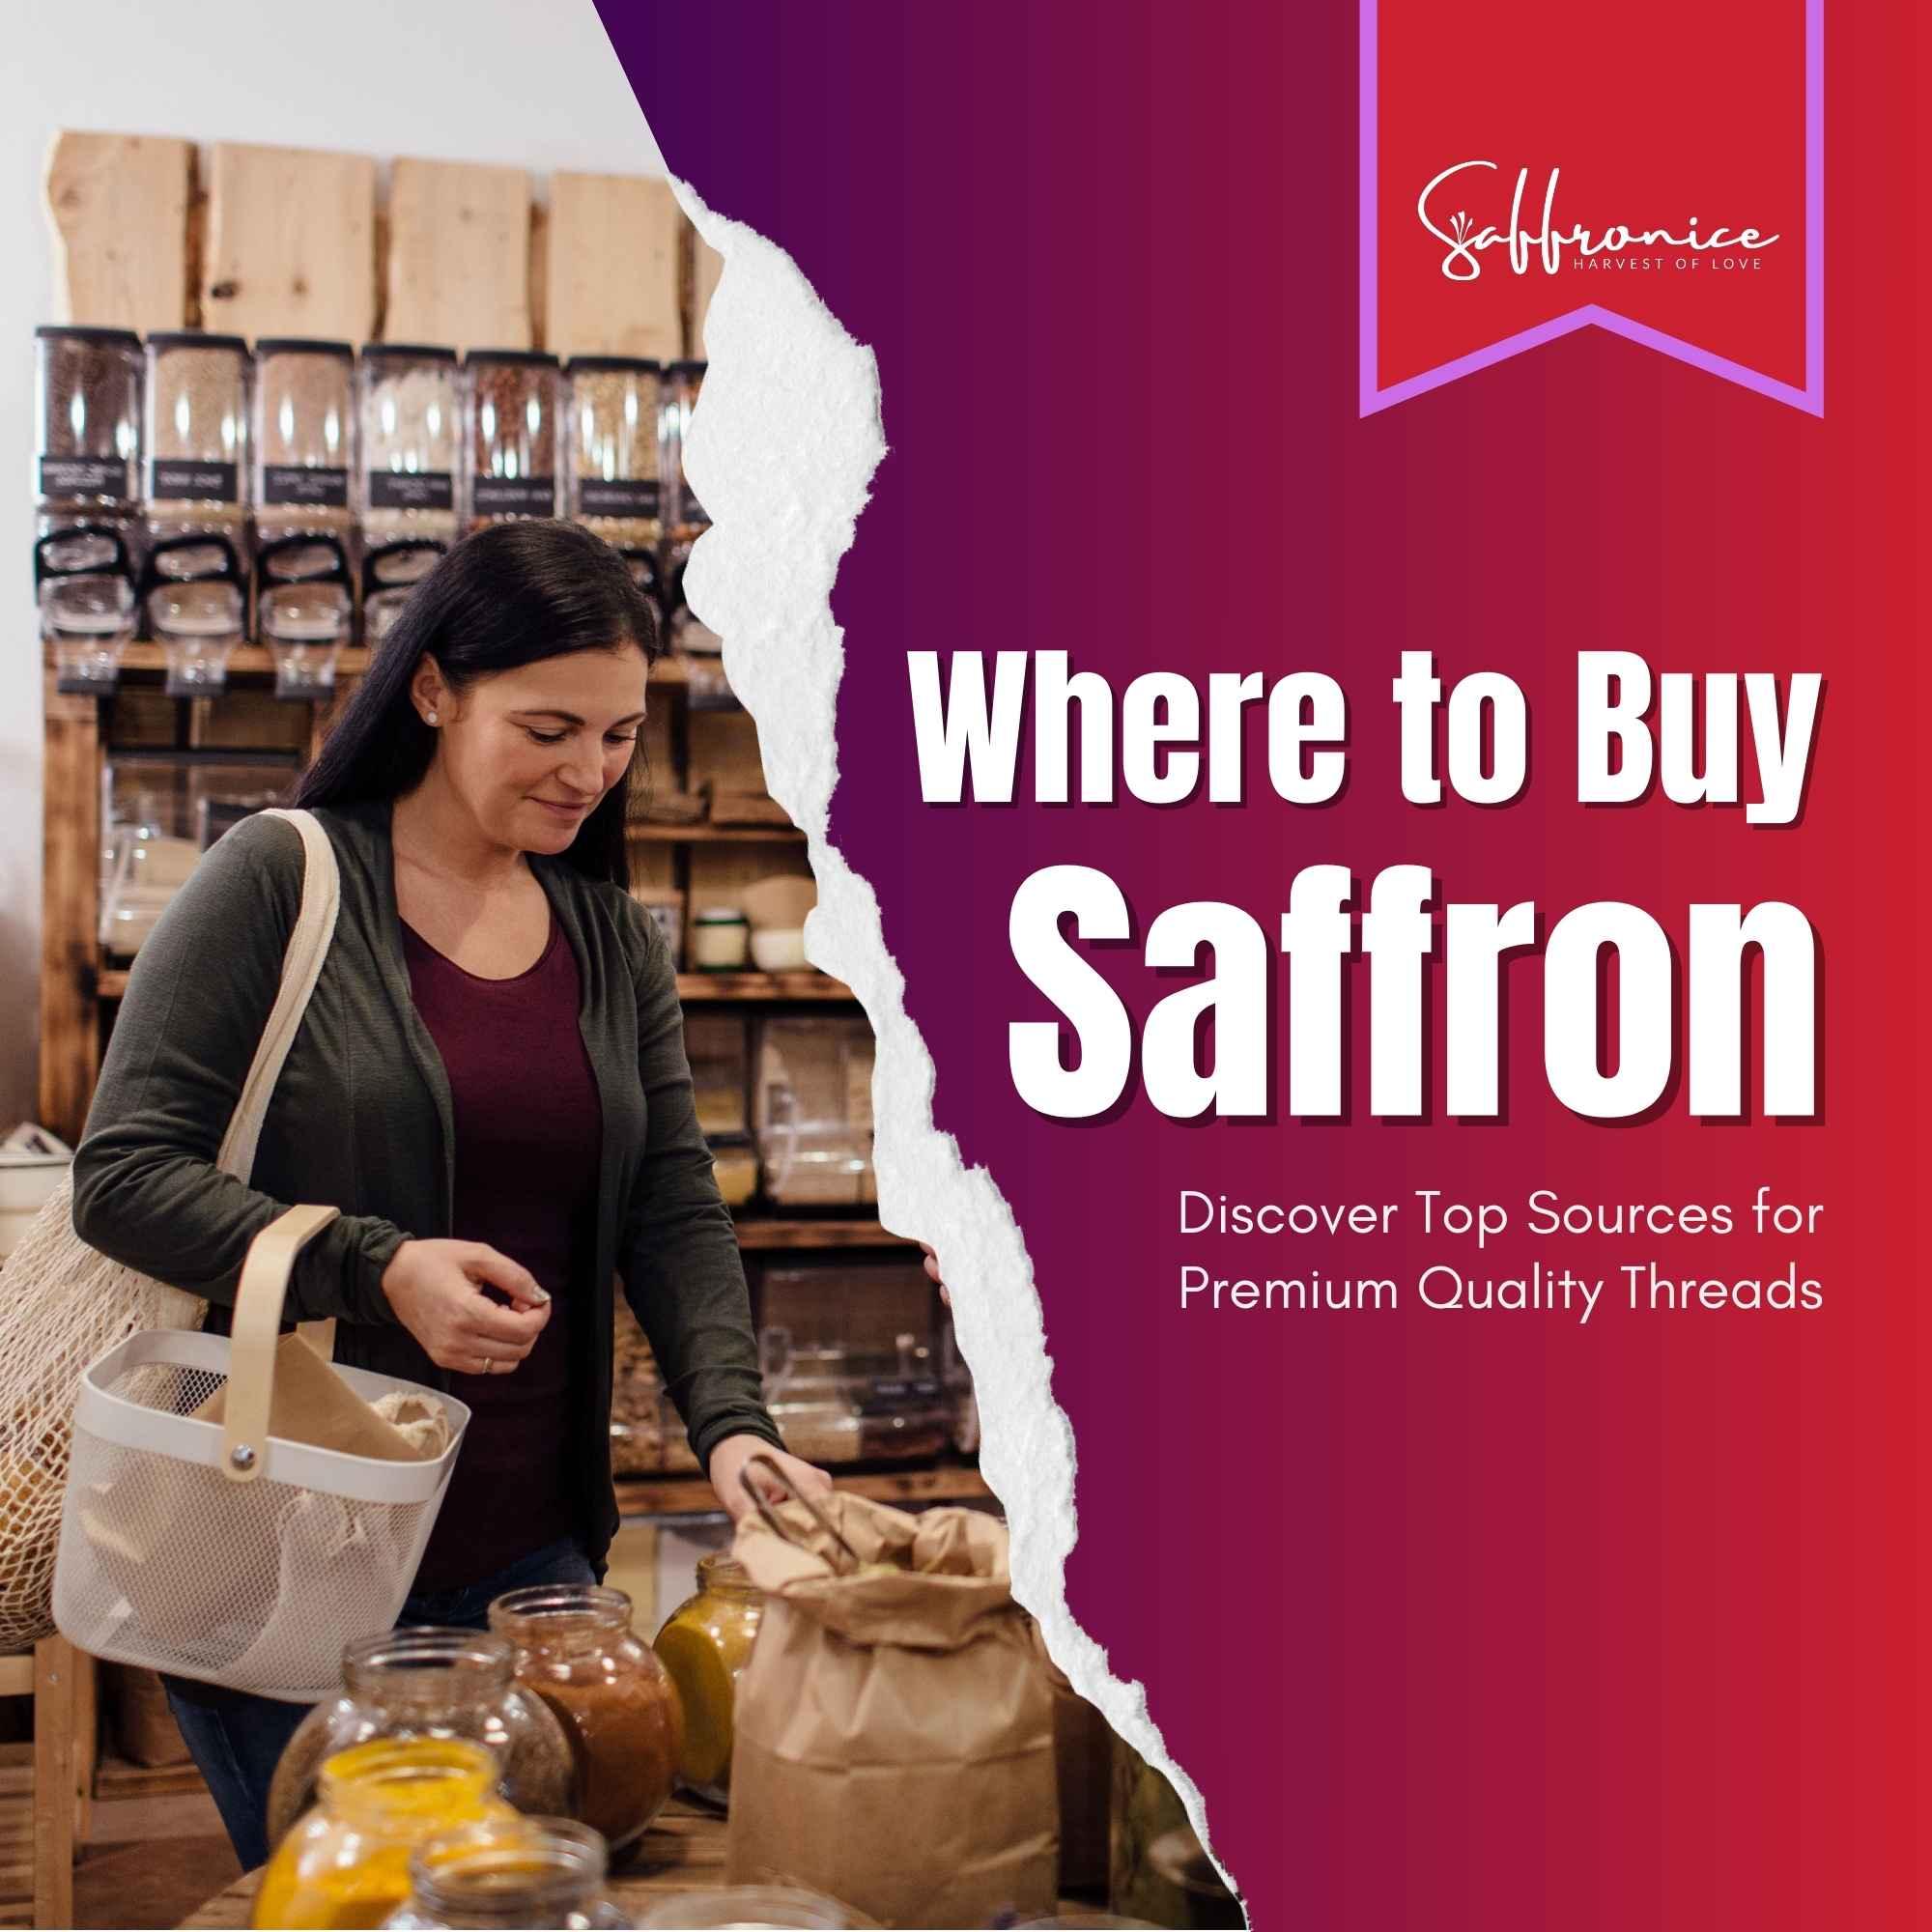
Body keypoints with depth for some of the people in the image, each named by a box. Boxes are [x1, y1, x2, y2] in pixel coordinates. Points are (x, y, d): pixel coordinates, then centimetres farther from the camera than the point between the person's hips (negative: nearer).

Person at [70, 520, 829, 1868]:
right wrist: (377, 1271, -23)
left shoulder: (616, 941, 8)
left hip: (528, 1552, 5)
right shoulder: (281, 883, -8)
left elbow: (675, 1211, 3)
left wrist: (732, 1422, -14)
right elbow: (121, 1174, -11)